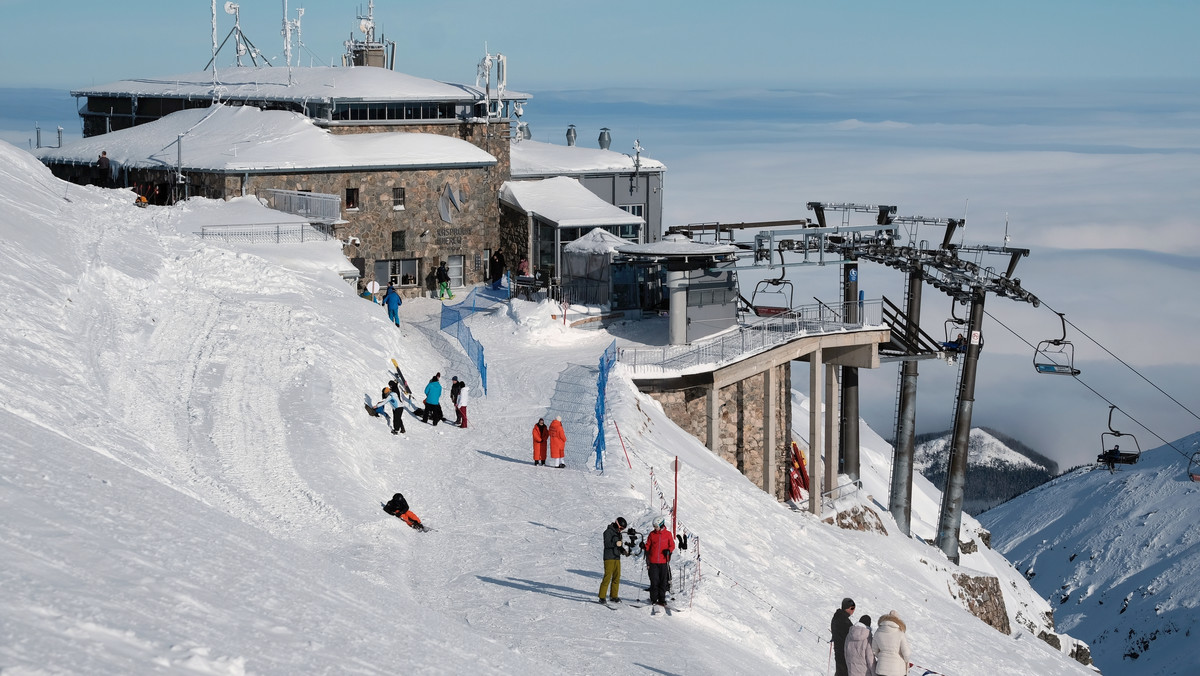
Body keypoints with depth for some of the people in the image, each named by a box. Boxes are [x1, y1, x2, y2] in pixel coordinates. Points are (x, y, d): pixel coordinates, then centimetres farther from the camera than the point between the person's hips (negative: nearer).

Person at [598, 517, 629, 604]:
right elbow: (607, 544, -17)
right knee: (607, 577, -12)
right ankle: (602, 597, -11)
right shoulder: (608, 531, -6)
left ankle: (613, 596, 13)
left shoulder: (618, 533, 19)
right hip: (609, 558, -8)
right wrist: (615, 544, -33)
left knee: (617, 577, 6)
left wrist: (623, 551, 5)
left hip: (617, 558, 8)